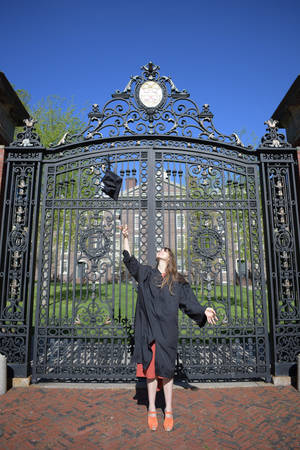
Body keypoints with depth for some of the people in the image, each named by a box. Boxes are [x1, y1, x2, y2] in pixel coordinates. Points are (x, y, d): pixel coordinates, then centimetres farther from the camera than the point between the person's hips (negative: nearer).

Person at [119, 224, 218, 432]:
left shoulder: (178, 281, 7)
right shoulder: (146, 273, 10)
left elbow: (189, 302, 4)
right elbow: (129, 259, 9)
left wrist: (204, 311, -12)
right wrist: (125, 237, 4)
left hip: (167, 330, -1)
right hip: (149, 329, 1)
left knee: (166, 369, 5)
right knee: (150, 369, 6)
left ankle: (169, 411, 21)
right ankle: (152, 410, 21)